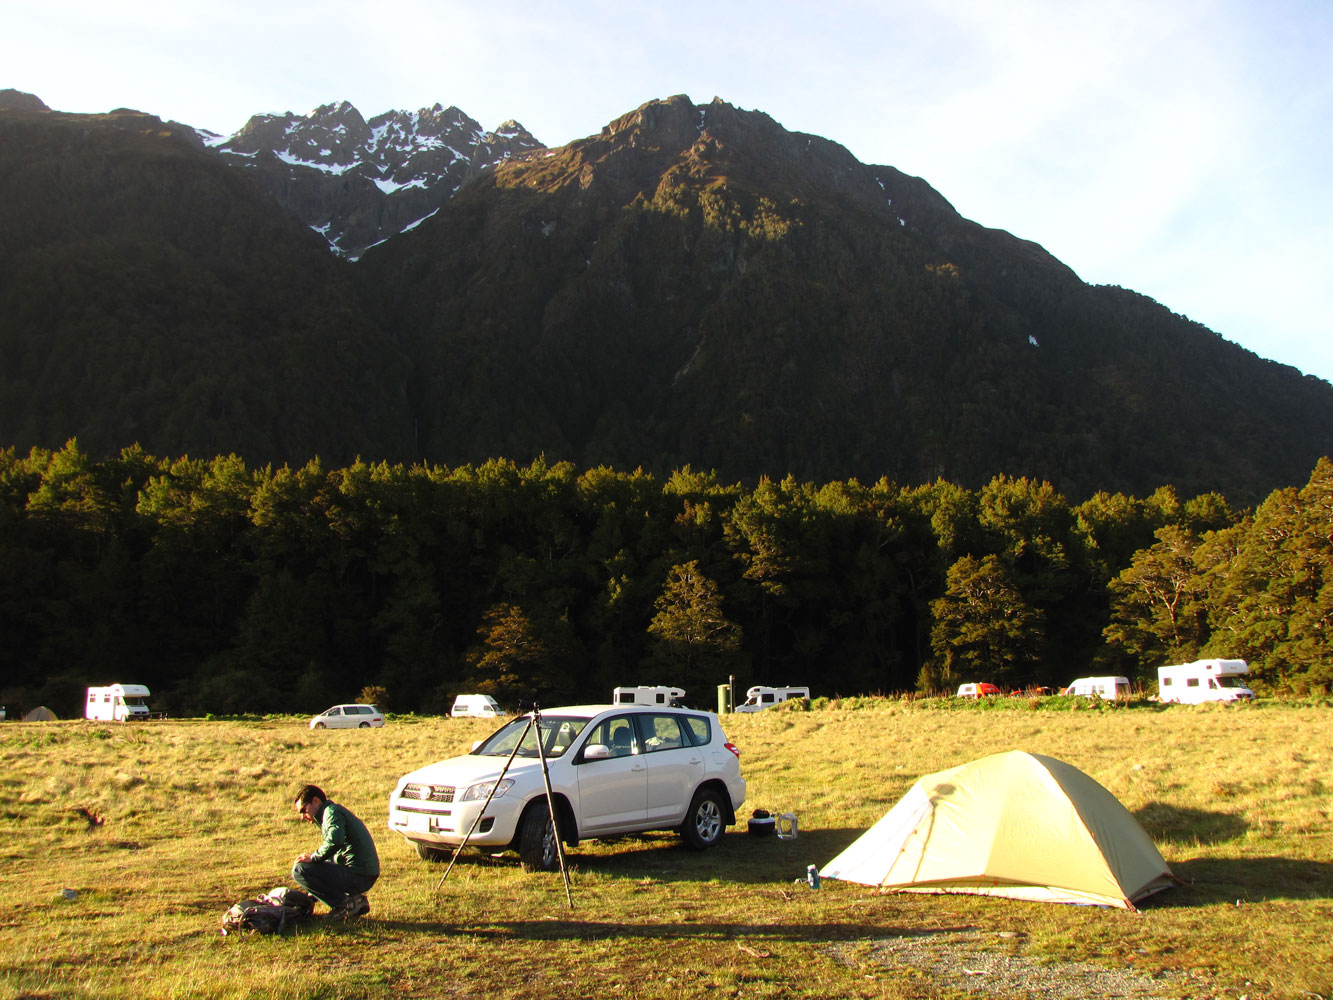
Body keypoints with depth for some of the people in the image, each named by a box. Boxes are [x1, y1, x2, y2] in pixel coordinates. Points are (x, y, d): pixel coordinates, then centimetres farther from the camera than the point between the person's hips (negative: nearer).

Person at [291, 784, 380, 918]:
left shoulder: (331, 811, -7)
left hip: (357, 876, -10)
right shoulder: (338, 811, 25)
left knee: (299, 870, -10)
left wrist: (313, 857, -14)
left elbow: (335, 840, -29)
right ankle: (355, 900, 13)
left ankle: (344, 904, -9)